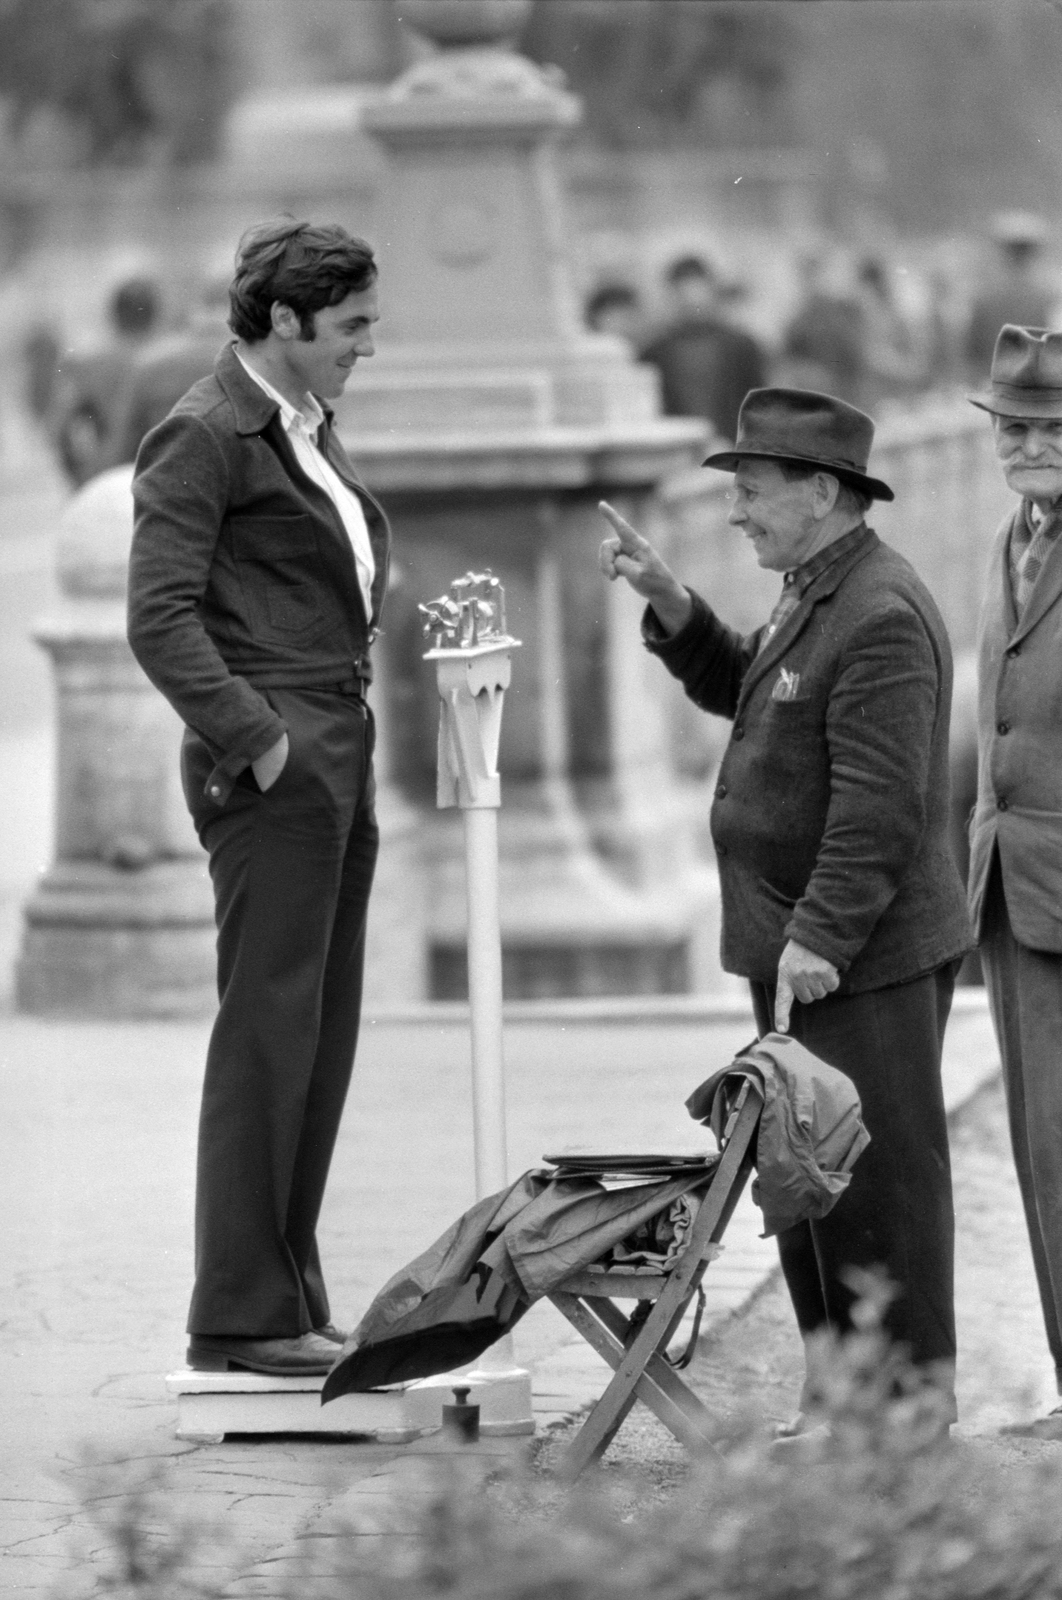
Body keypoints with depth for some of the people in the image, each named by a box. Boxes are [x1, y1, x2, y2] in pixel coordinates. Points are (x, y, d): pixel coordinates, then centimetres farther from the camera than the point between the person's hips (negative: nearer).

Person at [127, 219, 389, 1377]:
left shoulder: (307, 433, 19)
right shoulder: (207, 436, -10)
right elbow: (159, 619, -16)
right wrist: (254, 738, -19)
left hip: (337, 764, 9)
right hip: (270, 767, -9)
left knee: (323, 1038, 10)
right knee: (267, 1031, -8)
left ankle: (288, 1299, 15)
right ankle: (240, 1315, -5)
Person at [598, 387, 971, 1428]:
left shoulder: (881, 618, -20)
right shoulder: (818, 593, 14)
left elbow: (879, 805, -24)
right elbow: (738, 688, 29)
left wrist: (820, 935, -25)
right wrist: (667, 602, 15)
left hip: (863, 954, -10)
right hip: (799, 948, 10)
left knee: (878, 1170, -6)